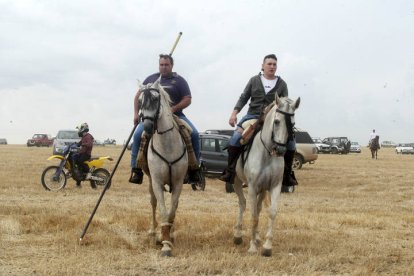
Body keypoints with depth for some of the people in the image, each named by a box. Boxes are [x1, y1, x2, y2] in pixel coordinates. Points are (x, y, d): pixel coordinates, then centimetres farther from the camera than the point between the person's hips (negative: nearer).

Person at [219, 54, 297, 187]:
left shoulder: (282, 84, 9)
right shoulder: (254, 80, 10)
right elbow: (243, 98, 9)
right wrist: (234, 113, -4)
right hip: (253, 115, -1)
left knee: (290, 141, -16)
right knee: (236, 137, -24)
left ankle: (287, 174, 0)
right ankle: (230, 170, -15)